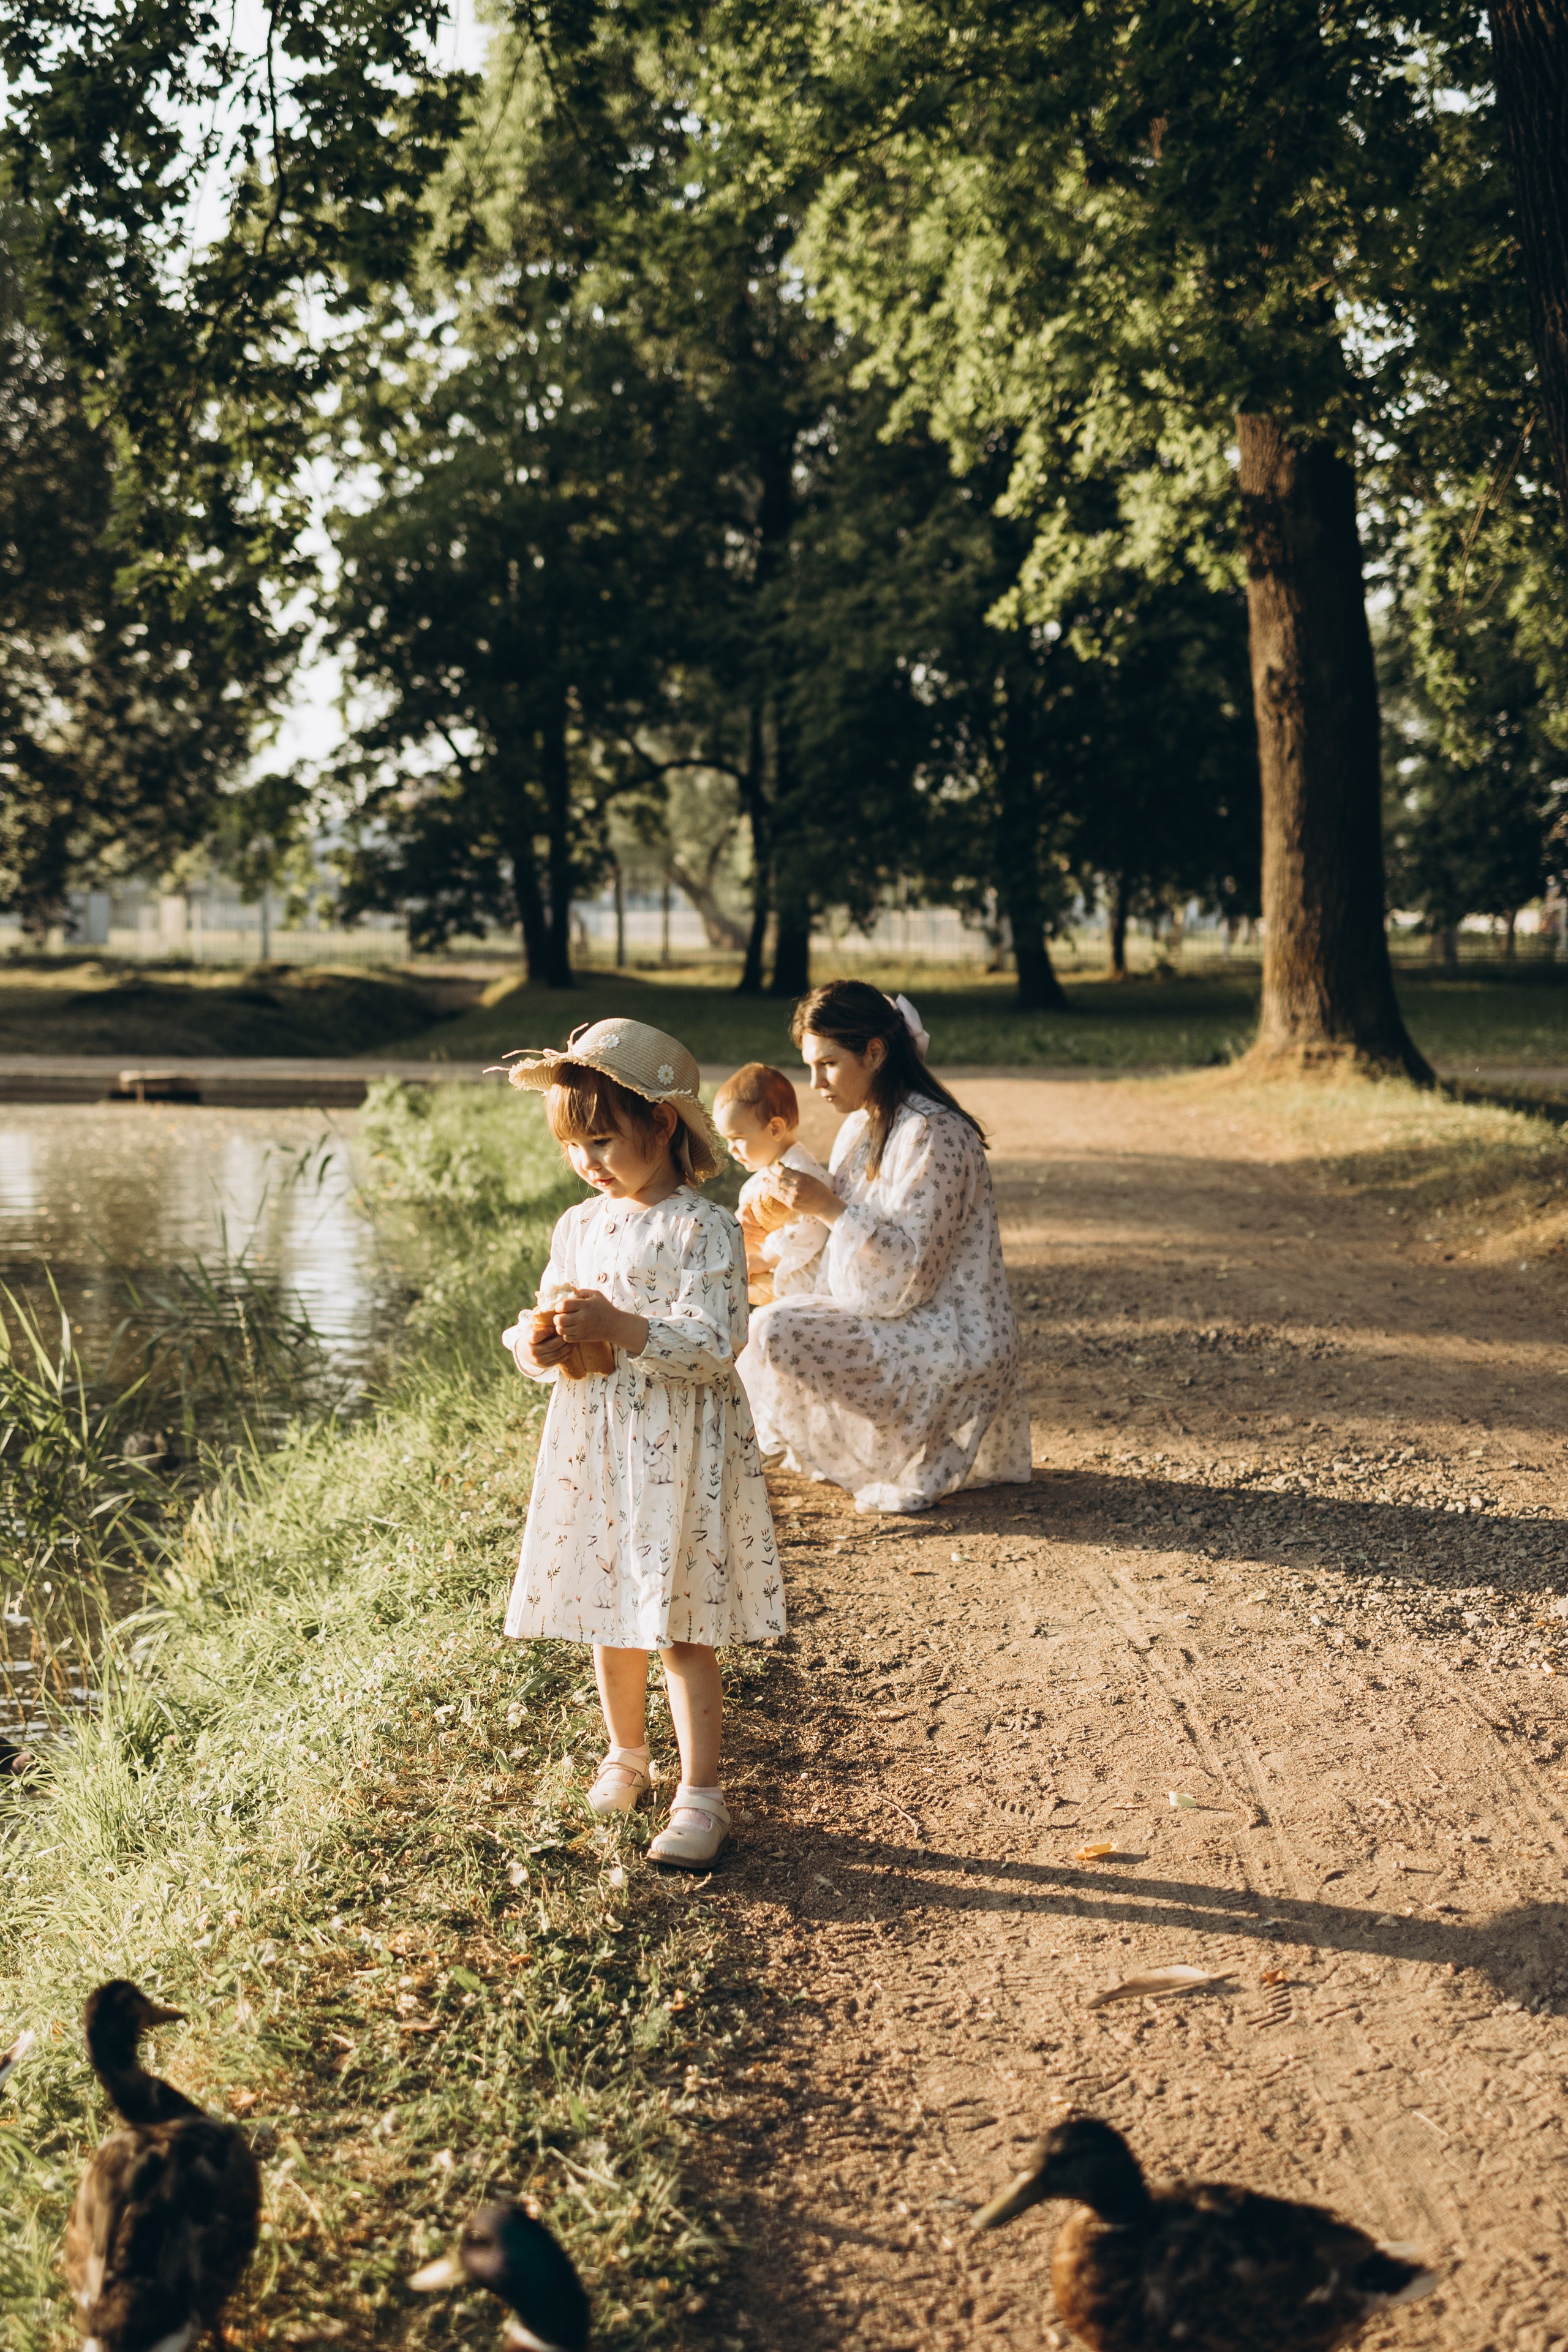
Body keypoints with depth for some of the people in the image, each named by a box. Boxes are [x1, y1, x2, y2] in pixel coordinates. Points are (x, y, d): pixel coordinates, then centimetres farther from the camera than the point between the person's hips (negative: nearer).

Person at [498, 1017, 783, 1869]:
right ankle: (625, 1755, 36)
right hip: (591, 1448, 6)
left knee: (681, 1630, -3)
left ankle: (700, 1795, 7)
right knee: (606, 1618, 16)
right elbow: (544, 1322, 15)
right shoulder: (579, 1225, 8)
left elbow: (715, 1348, -20)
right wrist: (537, 1344, -8)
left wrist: (620, 1326, -28)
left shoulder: (704, 1230, -13)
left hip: (678, 1453, -6)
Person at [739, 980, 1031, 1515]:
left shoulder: (935, 1135, -19)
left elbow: (912, 1274, -23)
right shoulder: (861, 1128, 9)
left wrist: (830, 1208, -27)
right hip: (898, 1326, 10)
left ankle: (909, 1462, -6)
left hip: (954, 1346, -10)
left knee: (778, 1333, -23)